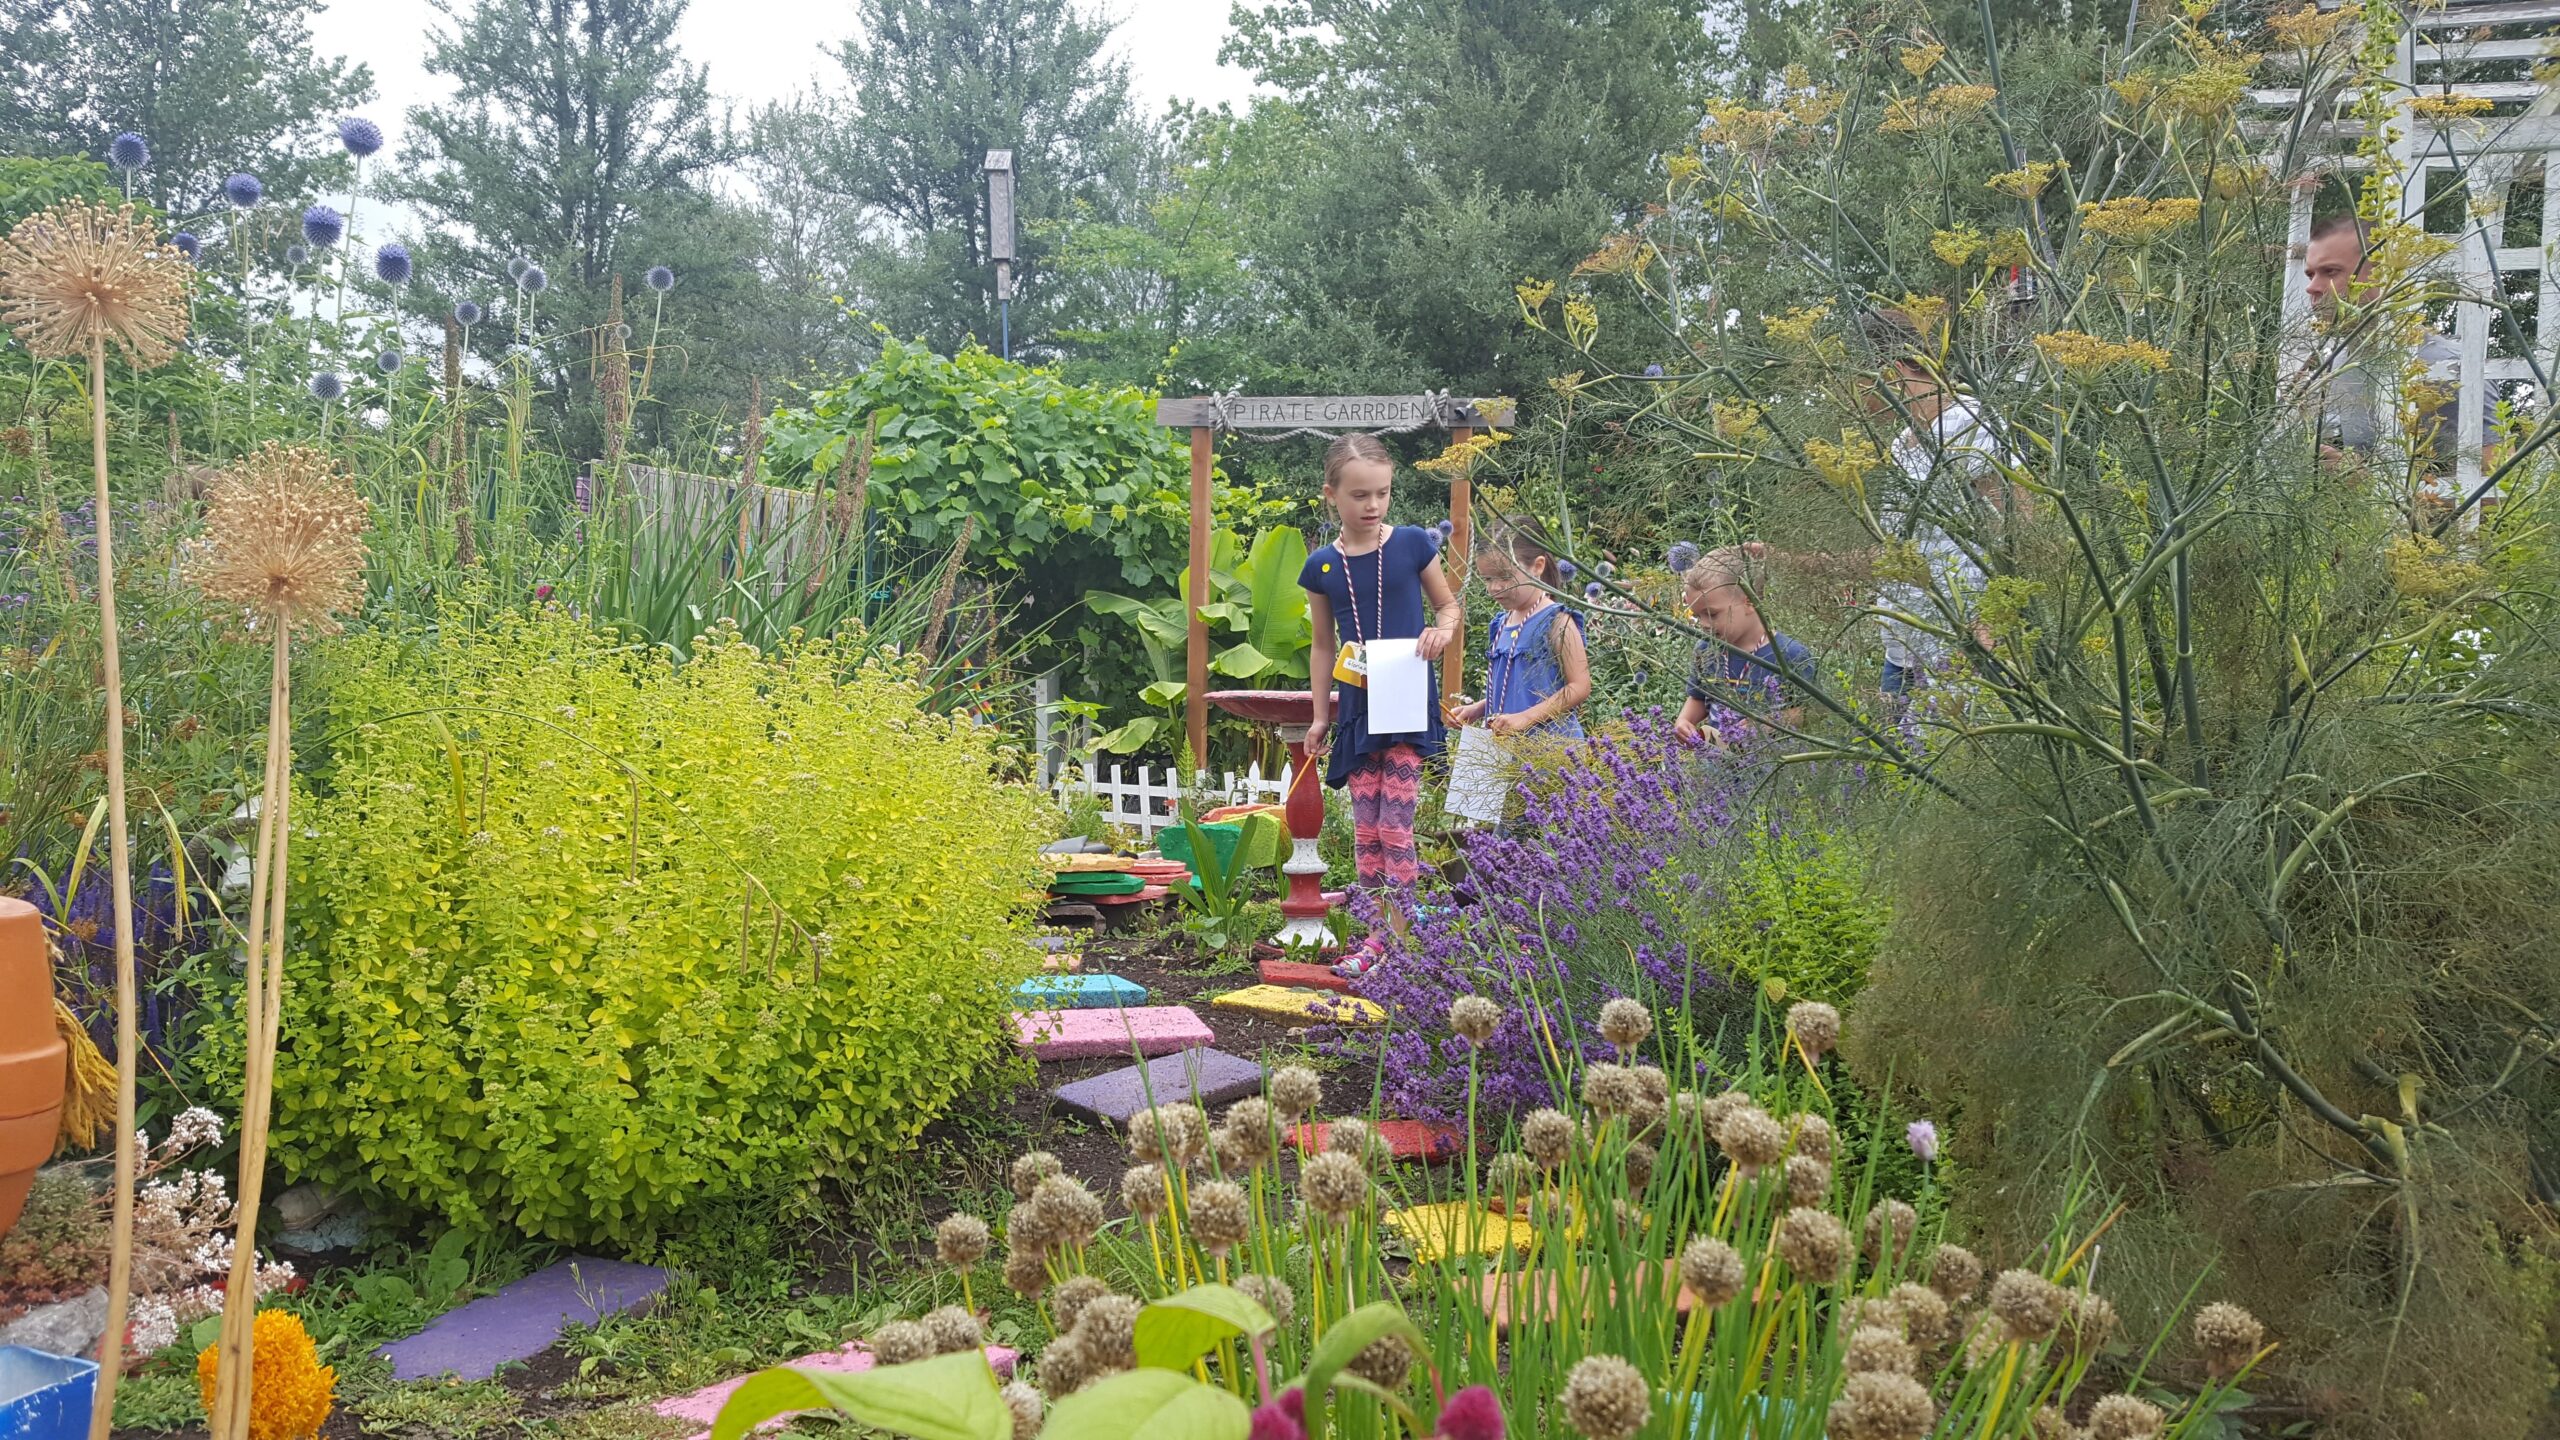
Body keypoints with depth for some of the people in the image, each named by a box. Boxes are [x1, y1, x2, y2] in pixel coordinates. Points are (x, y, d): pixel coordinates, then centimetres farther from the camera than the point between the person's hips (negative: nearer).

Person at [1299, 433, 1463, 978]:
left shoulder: (1413, 544, -4)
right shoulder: (1322, 566, 2)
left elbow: (1450, 606, 8)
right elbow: (1323, 646, 11)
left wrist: (1443, 630, -15)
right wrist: (1320, 715, 10)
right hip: (1356, 707, 3)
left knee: (1395, 825, -7)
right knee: (1365, 827, 6)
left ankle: (1404, 940, 0)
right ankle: (1379, 933, 17)